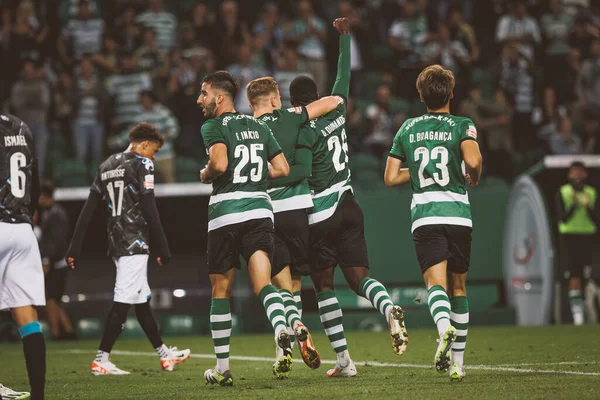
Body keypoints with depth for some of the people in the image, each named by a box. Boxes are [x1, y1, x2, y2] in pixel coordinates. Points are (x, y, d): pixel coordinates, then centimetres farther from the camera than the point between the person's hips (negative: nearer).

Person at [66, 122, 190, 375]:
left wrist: (74, 248, 12)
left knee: (142, 300, 15)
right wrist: (162, 248, -12)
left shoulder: (107, 166, 16)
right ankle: (101, 360, -10)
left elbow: (87, 211, 13)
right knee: (124, 301, -8)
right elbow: (149, 210, -14)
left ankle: (163, 354, 24)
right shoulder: (142, 165, -6)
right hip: (135, 241, -9)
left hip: (116, 241, 9)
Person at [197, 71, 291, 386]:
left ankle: (222, 368, 15)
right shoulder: (258, 126, 16)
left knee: (220, 290, 9)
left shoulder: (213, 126, -3)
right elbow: (282, 169, 14)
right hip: (259, 210, 4)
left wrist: (204, 176, 0)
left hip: (226, 212, -4)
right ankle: (281, 331, -38)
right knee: (263, 282, -5)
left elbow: (220, 163, -20)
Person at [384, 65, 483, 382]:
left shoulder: (407, 129, 12)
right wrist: (474, 177, 4)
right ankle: (457, 362, 16)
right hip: (458, 214, 0)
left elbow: (390, 178, 13)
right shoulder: (462, 126, 2)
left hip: (424, 217, 0)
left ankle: (445, 326, -47)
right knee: (458, 287, 13)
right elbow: (473, 160, -17)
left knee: (436, 282, -12)